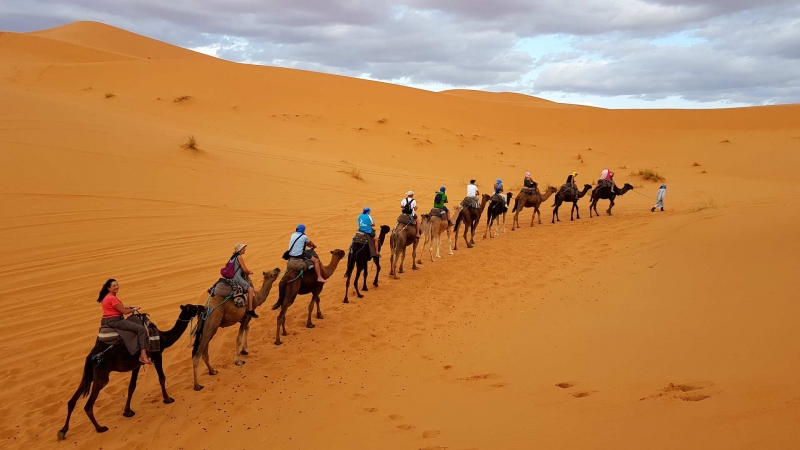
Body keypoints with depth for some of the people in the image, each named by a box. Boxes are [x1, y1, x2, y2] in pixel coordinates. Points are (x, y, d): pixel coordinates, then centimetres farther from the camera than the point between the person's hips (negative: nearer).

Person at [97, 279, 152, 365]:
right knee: (141, 329, -19)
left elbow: (120, 307, 23)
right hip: (114, 321, -11)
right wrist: (134, 309, 3)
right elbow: (124, 311, -14)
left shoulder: (106, 297, 13)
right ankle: (143, 355, -30)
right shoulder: (112, 298, -17)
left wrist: (130, 307, 13)